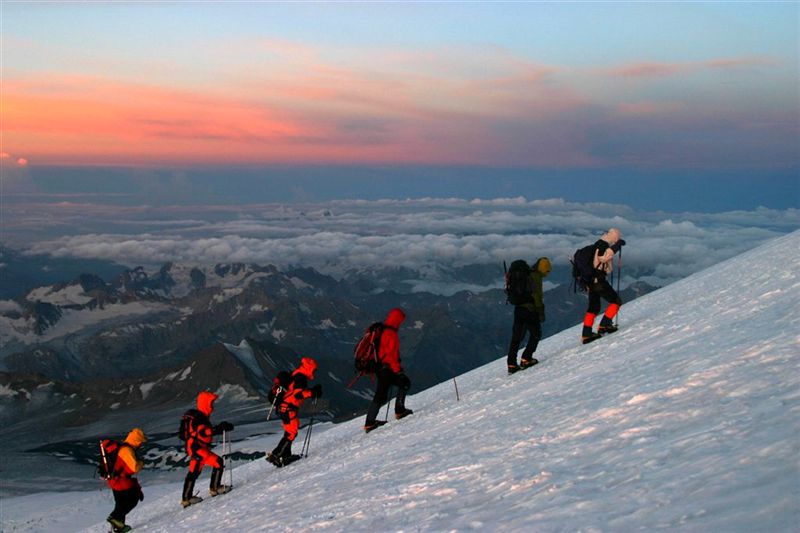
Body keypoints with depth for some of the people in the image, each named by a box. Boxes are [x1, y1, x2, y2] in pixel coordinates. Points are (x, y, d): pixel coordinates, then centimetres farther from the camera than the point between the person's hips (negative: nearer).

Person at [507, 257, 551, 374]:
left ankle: (511, 364, 7)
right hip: (530, 310, -8)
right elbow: (537, 295, -18)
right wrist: (541, 312, -14)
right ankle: (526, 359, 4)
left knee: (516, 337, 9)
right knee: (535, 334, 10)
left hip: (518, 309, 8)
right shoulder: (536, 276, -11)